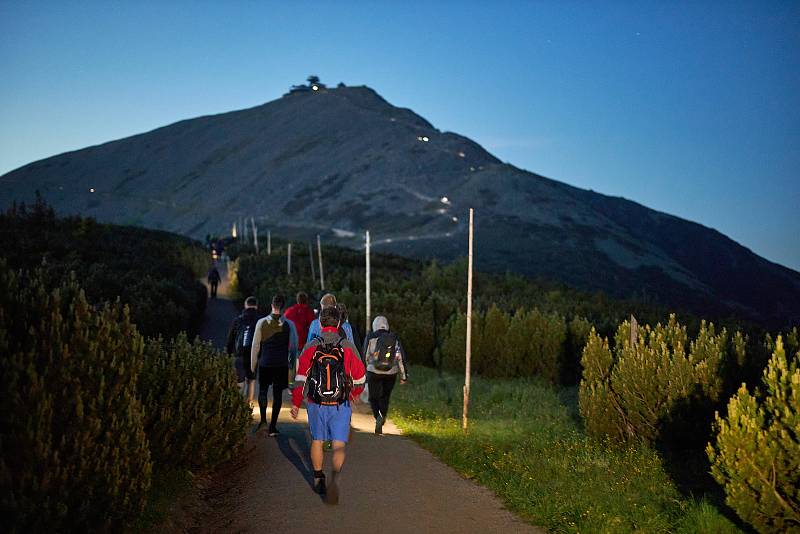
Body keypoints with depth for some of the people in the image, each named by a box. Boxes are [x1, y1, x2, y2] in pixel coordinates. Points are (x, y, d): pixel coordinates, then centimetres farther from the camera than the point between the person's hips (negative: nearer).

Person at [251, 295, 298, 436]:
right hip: (281, 364, 0)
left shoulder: (262, 323, -6)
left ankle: (263, 419, 2)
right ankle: (273, 426, 5)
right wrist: (290, 358, 22)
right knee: (277, 394, 5)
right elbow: (293, 346, 2)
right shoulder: (288, 324, -5)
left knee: (262, 390, 17)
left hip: (265, 363, 0)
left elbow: (255, 346, -2)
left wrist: (253, 364, 7)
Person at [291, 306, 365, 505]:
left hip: (316, 404, 1)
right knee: (339, 445, 0)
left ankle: (318, 479, 30)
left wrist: (296, 403, 6)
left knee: (317, 441, 19)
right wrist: (354, 394, 24)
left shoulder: (311, 347, -2)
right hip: (341, 406, -1)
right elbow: (360, 378, 4)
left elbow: (300, 378, -3)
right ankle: (335, 478, -24)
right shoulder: (348, 347, -3)